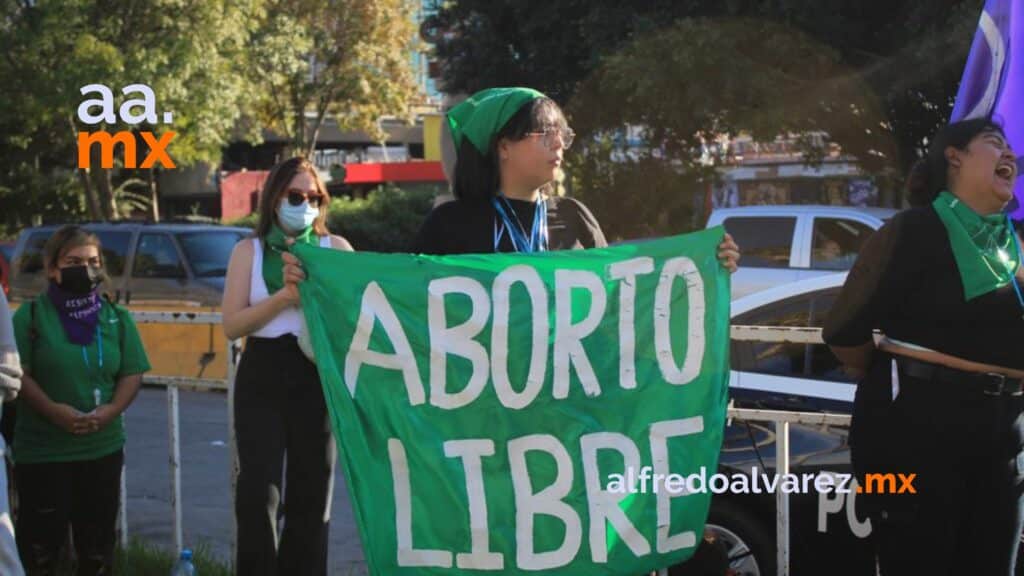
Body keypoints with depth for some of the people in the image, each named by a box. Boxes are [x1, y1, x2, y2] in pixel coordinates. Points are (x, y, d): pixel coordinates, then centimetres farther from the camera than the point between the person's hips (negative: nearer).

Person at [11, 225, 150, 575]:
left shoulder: (117, 317, 8)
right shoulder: (32, 315, -3)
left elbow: (132, 374, 7)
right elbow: (18, 374, -8)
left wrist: (111, 410, -12)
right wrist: (53, 410, -22)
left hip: (103, 449, 3)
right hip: (42, 450, -3)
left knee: (97, 545, 11)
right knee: (40, 543, 0)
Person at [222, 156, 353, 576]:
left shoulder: (336, 248, 8)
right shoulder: (249, 251, 7)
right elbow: (232, 325, -3)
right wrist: (285, 294, -14)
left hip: (319, 378, 1)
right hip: (262, 378, -1)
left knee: (311, 495, 7)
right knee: (258, 494, -9)